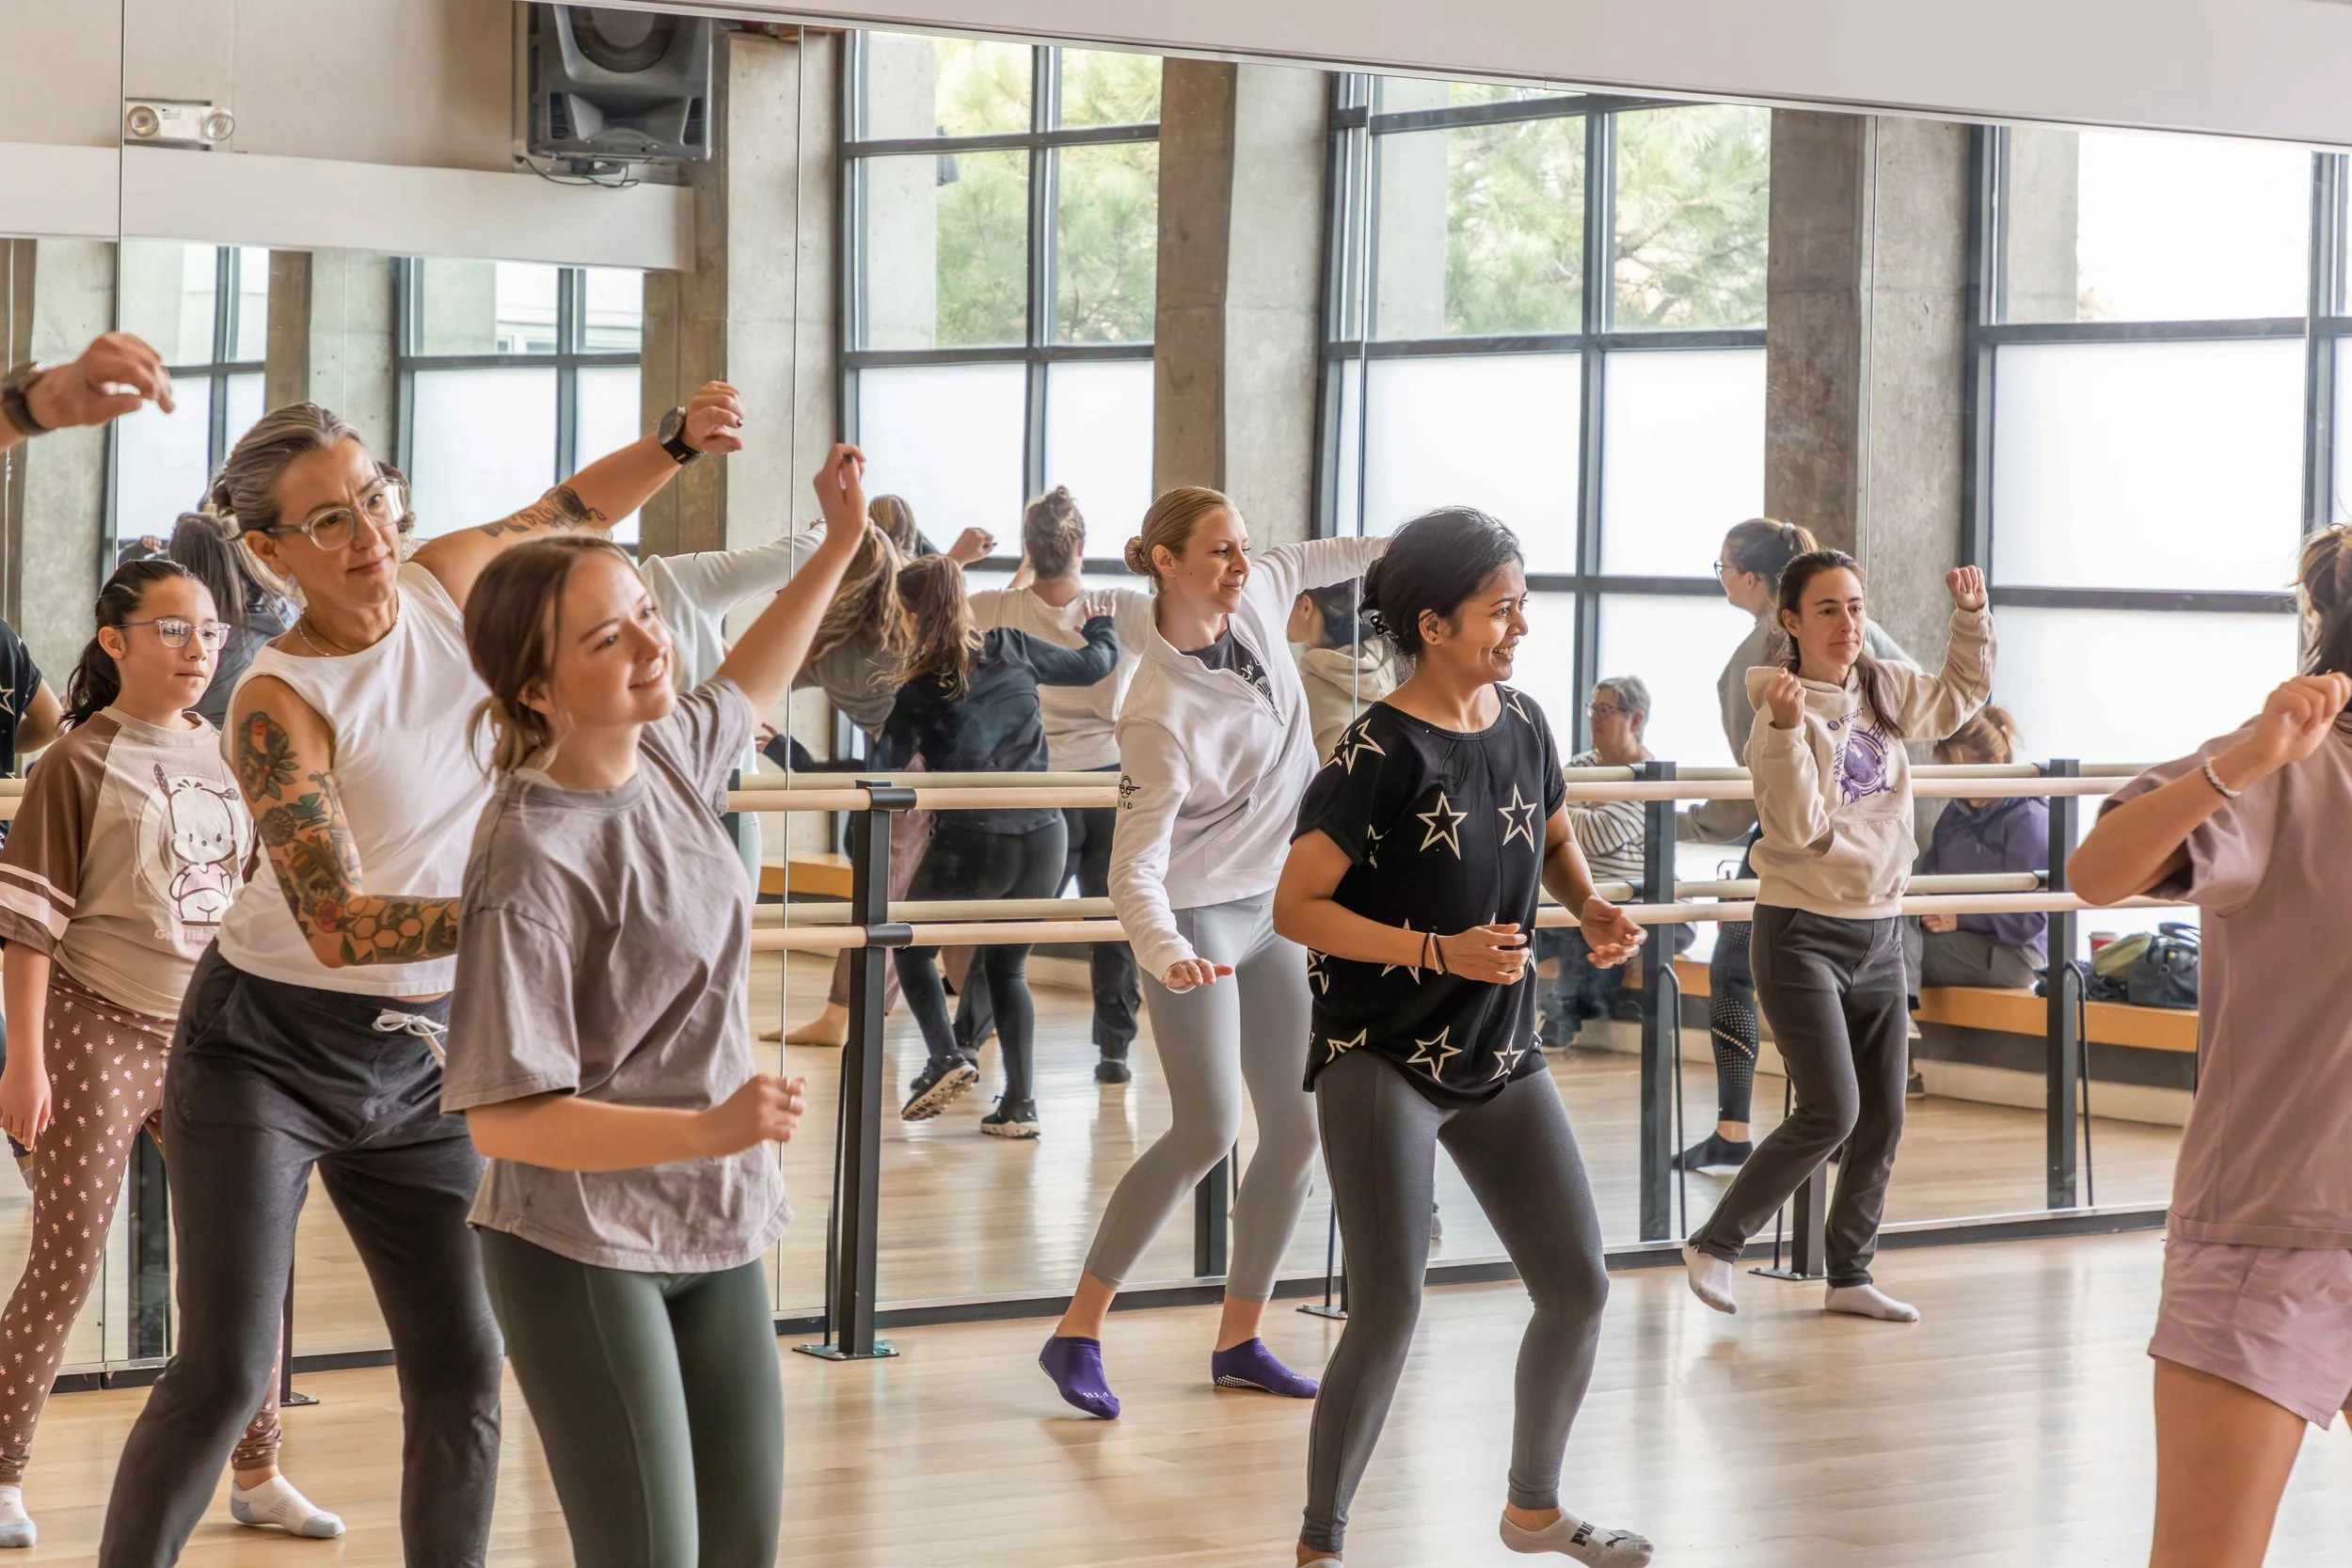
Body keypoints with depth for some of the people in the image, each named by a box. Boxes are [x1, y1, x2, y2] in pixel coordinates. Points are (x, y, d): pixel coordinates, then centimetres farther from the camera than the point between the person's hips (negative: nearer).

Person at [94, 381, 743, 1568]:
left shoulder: (445, 581, -4)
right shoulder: (278, 703, -20)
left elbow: (570, 509, 17)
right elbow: (334, 923, -29)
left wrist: (677, 442, 0)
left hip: (423, 1059, 5)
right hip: (271, 1050, -5)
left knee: (461, 1376, 1)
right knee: (224, 1375, -12)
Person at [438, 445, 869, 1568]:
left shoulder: (668, 752, 1)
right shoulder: (533, 867, -22)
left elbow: (742, 691, 28)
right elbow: (502, 1120, -23)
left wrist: (839, 545, 25)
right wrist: (711, 1131, -31)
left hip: (720, 1236, 8)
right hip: (580, 1253, -8)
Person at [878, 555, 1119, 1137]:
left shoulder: (918, 694, -7)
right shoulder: (1013, 650, 2)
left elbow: (884, 772, -8)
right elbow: (1094, 665, 16)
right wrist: (1101, 627, 39)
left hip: (969, 844, -4)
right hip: (1043, 838, 4)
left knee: (913, 948, 19)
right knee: (1008, 968, 19)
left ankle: (946, 1056, -4)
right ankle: (1019, 1102, 8)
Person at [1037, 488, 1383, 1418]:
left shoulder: (1257, 598, -6)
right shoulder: (1161, 714, -26)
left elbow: (1309, 564, 20)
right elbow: (1136, 868, -29)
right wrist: (1167, 955, -46)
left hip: (1275, 907, 8)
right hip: (1197, 916, -8)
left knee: (1297, 1127, 5)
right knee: (1207, 1131, -15)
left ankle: (1239, 1341, 15)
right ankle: (1078, 1332, -4)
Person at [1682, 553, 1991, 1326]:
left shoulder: (1887, 690, 5)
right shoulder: (1783, 710, -13)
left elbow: (1961, 695, 25)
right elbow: (1799, 828, -22)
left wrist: (1971, 616, 11)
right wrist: (1789, 729, -34)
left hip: (1878, 932, 7)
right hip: (1804, 933, -7)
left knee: (1882, 1121, 8)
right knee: (1832, 1111, -14)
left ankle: (1849, 1276, 22)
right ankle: (1716, 1244, 1)